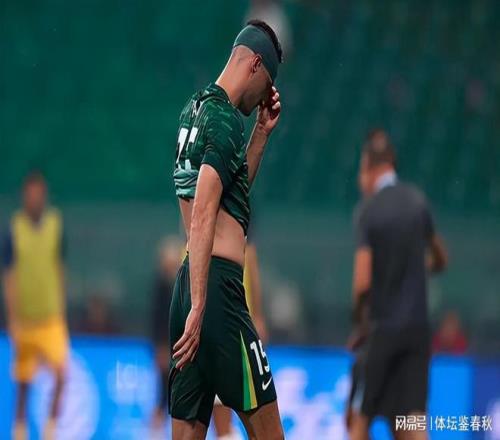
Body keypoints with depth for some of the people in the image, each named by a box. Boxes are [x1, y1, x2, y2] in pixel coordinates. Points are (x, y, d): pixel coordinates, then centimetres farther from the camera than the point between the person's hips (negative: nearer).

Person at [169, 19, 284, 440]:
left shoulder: (196, 109, 17)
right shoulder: (226, 119, -11)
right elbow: (202, 219, -19)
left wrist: (262, 133, 22)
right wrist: (198, 308, -24)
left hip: (190, 280, 9)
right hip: (218, 283, -9)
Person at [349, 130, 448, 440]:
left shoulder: (369, 211, -10)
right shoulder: (418, 201, 4)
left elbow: (363, 282, -16)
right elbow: (441, 260, 19)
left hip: (385, 329, -4)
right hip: (418, 327, 4)